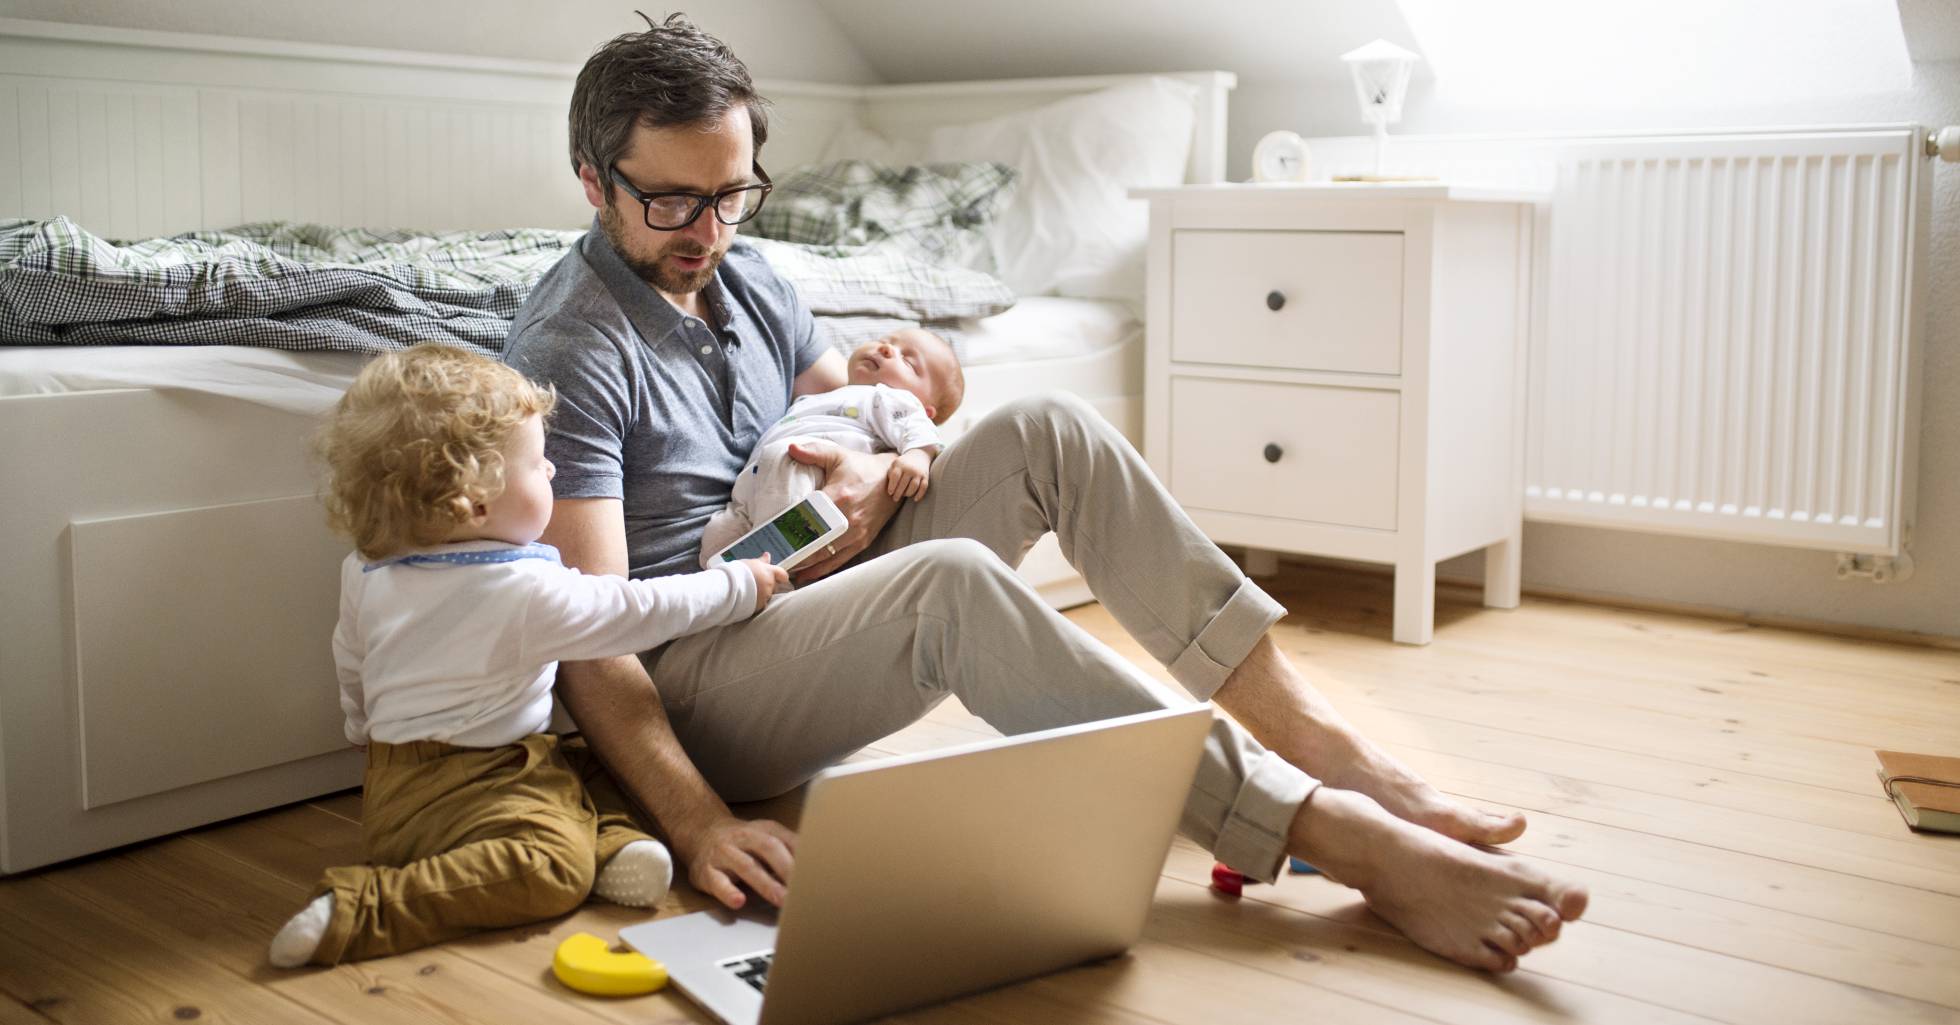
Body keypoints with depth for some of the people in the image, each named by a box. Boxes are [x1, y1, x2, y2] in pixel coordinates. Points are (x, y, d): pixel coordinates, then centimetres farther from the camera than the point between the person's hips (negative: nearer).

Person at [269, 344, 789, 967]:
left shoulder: (367, 571, 5)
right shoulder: (527, 590, -18)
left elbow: (351, 670, 20)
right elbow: (643, 611, -9)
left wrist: (370, 732, 39)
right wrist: (739, 587, 5)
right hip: (455, 790, -9)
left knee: (594, 767, 21)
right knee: (551, 867, -30)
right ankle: (359, 912, -29)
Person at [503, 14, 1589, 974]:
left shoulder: (744, 279, 9)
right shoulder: (567, 353, -17)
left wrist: (882, 472, -9)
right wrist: (697, 822, -35)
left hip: (812, 592, 8)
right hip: (689, 683, -8)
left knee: (1046, 430, -11)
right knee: (952, 580, -37)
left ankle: (1318, 737, -17)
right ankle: (1348, 840, -38)